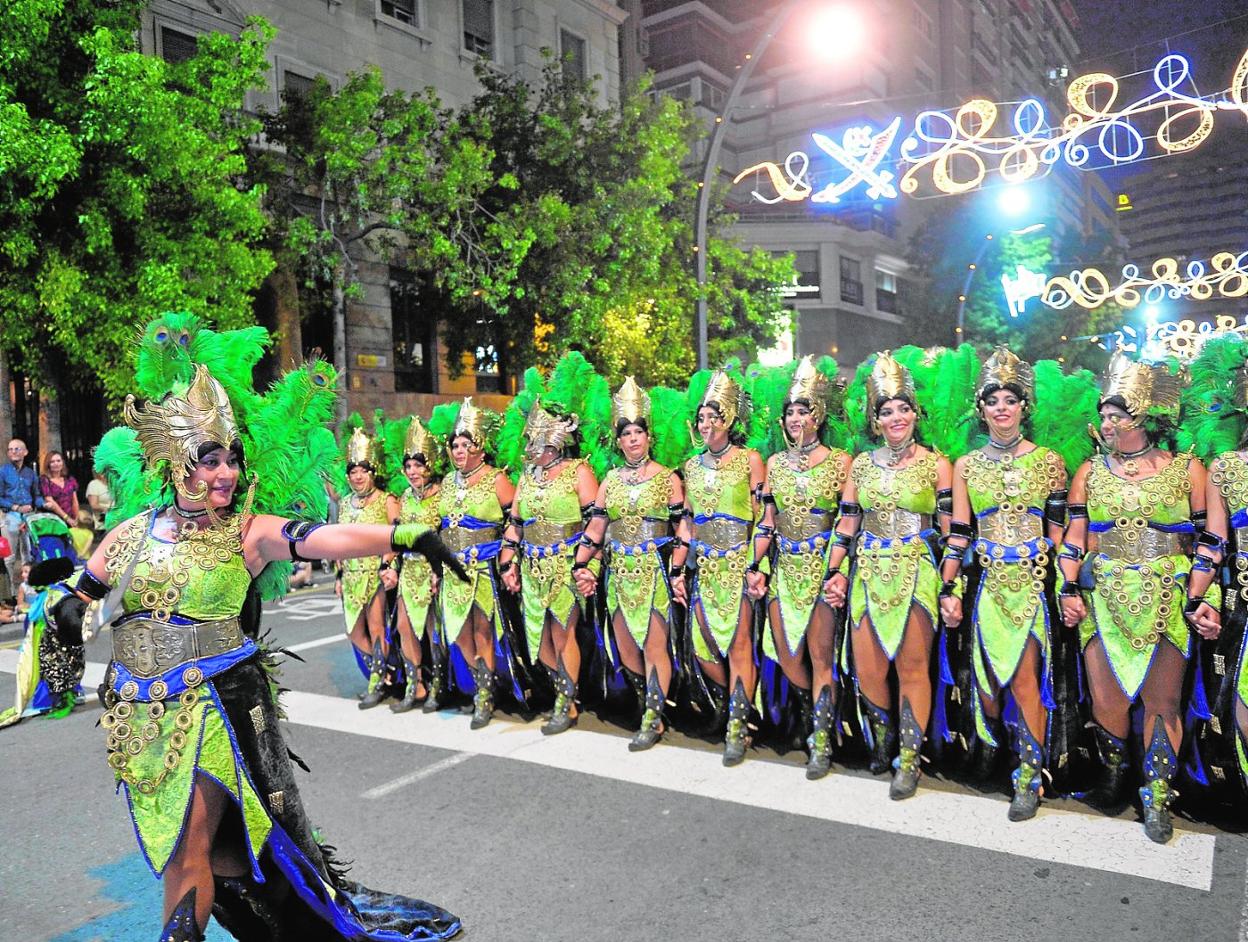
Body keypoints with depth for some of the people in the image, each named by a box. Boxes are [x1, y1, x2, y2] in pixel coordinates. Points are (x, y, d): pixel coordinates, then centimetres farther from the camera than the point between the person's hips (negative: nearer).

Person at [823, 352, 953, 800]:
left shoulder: (936, 464, -1)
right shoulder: (861, 464, 8)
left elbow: (952, 532, -3)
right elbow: (846, 525, 9)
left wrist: (952, 588, -7)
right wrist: (835, 572, 3)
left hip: (916, 575, -3)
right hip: (868, 575, 3)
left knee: (912, 668, 1)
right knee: (867, 670, 4)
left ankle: (909, 761, 14)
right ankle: (882, 742, 29)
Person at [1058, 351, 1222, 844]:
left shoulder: (1187, 469, 2)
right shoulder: (1089, 471, 7)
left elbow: (1209, 541, 2)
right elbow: (1073, 539, 8)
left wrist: (1198, 599, -7)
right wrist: (1069, 590, -4)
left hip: (1166, 600, -1)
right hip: (1103, 598, 2)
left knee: (1162, 701, 1)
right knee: (1105, 697, 2)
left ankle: (1157, 798, 14)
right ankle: (1114, 772, 26)